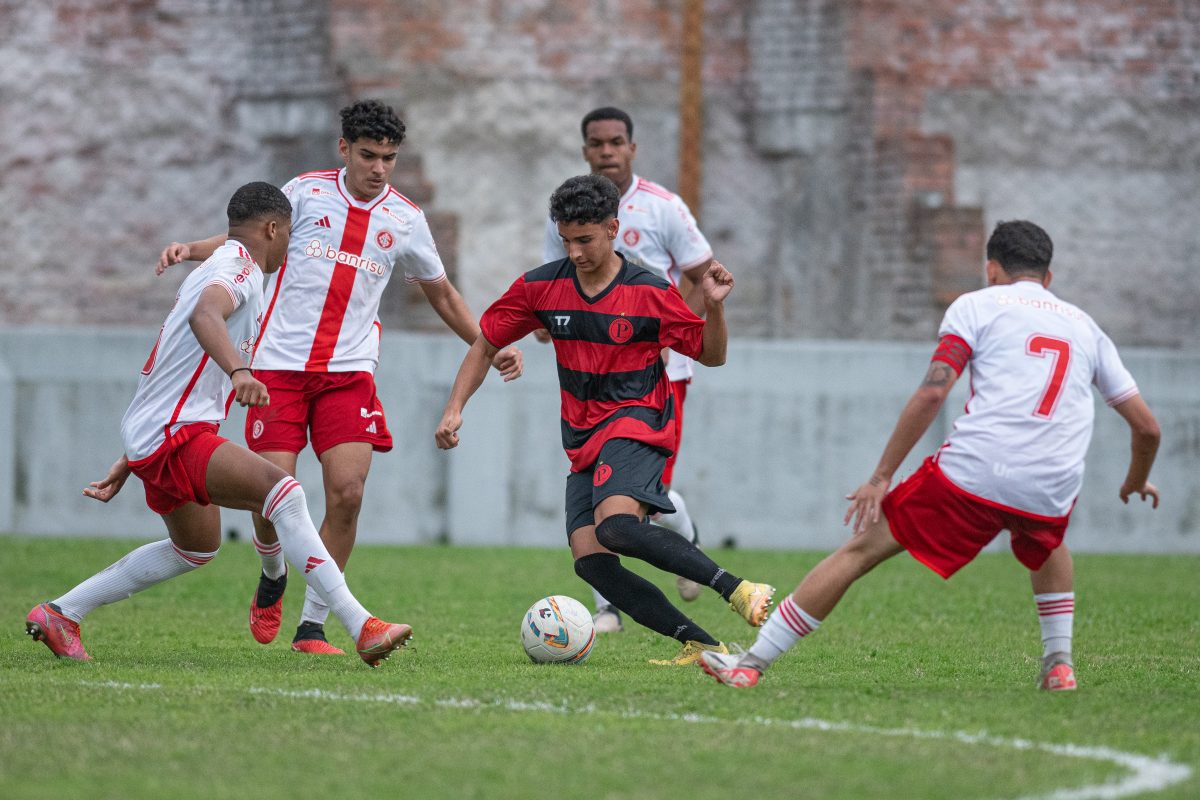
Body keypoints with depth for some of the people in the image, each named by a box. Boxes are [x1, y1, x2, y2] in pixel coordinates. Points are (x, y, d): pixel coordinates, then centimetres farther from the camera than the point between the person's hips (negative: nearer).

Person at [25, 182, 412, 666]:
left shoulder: (220, 268, 24)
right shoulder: (238, 268, -8)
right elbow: (204, 316, -34)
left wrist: (128, 464, 33)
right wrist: (239, 371, -51)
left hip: (150, 435, 11)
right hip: (175, 433, -11)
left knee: (198, 547, 28)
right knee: (282, 491, -25)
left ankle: (60, 613, 32)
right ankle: (362, 629, -34)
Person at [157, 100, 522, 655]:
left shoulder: (404, 219, 7)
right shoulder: (305, 193, 2)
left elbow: (440, 293, 20)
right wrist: (190, 250, -4)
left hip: (349, 370, 1)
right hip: (279, 363, -1)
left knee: (347, 492, -13)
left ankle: (312, 626, -2)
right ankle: (273, 574, 27)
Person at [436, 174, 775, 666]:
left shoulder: (651, 293, -6)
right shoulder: (540, 288, 3)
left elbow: (710, 356, 3)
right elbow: (485, 346, 13)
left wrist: (714, 307, -16)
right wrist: (454, 409, 2)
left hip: (636, 424, -6)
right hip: (584, 441, 6)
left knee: (616, 527, -33)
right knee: (590, 561, -12)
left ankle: (738, 591, -34)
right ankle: (701, 646, -14)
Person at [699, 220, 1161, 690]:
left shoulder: (977, 305, 13)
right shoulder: (1086, 327, 24)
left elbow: (932, 392, -2)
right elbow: (1147, 427, 23)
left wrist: (881, 477, -1)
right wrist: (1136, 482, 44)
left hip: (972, 473, -4)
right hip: (1051, 489, 4)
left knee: (862, 549, 5)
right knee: (1047, 544, 40)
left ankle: (751, 664, 4)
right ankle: (1059, 664, 28)